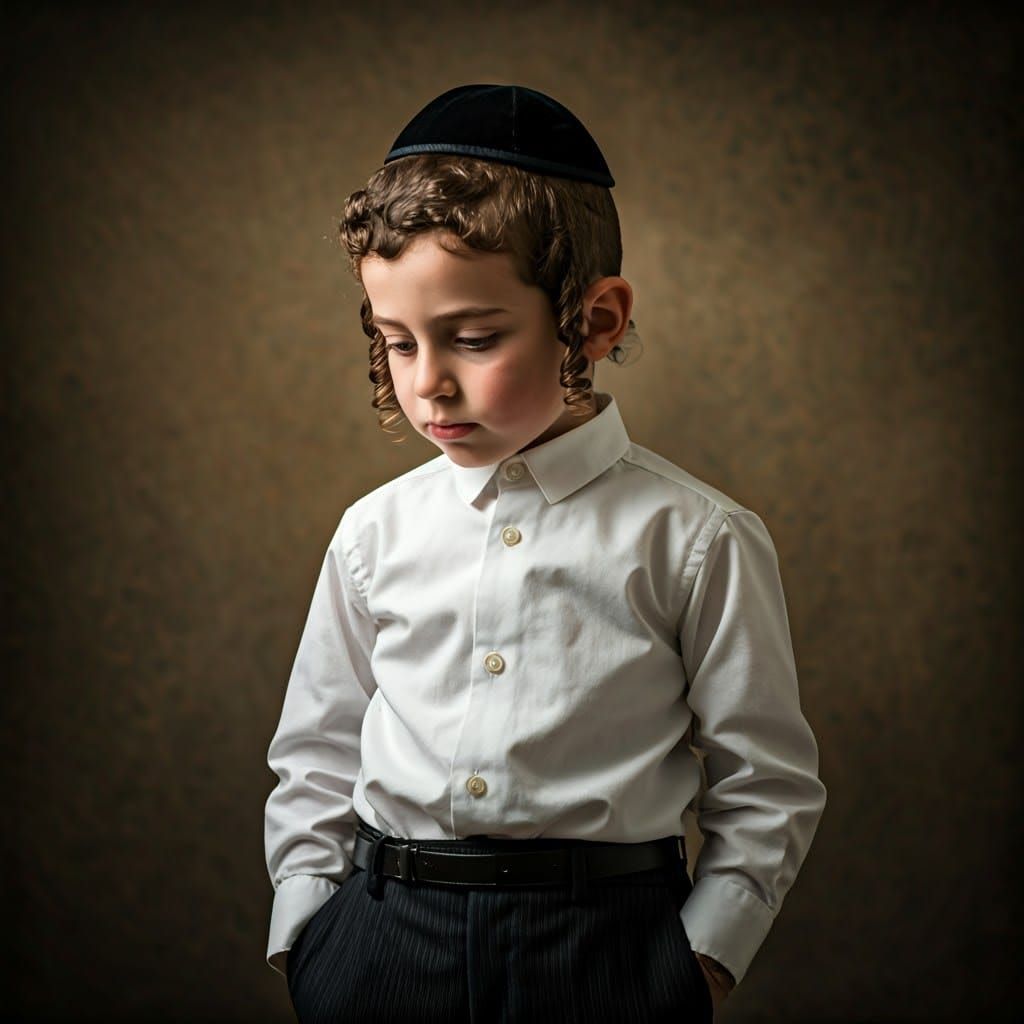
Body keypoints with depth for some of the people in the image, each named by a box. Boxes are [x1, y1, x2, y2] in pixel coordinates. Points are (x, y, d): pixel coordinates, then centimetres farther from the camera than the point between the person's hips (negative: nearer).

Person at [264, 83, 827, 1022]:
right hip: (382, 938, 3)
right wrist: (303, 930, 6)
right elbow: (315, 757, 12)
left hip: (607, 948, -2)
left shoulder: (695, 541, -6)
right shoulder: (375, 533, 4)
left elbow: (768, 787, 0)